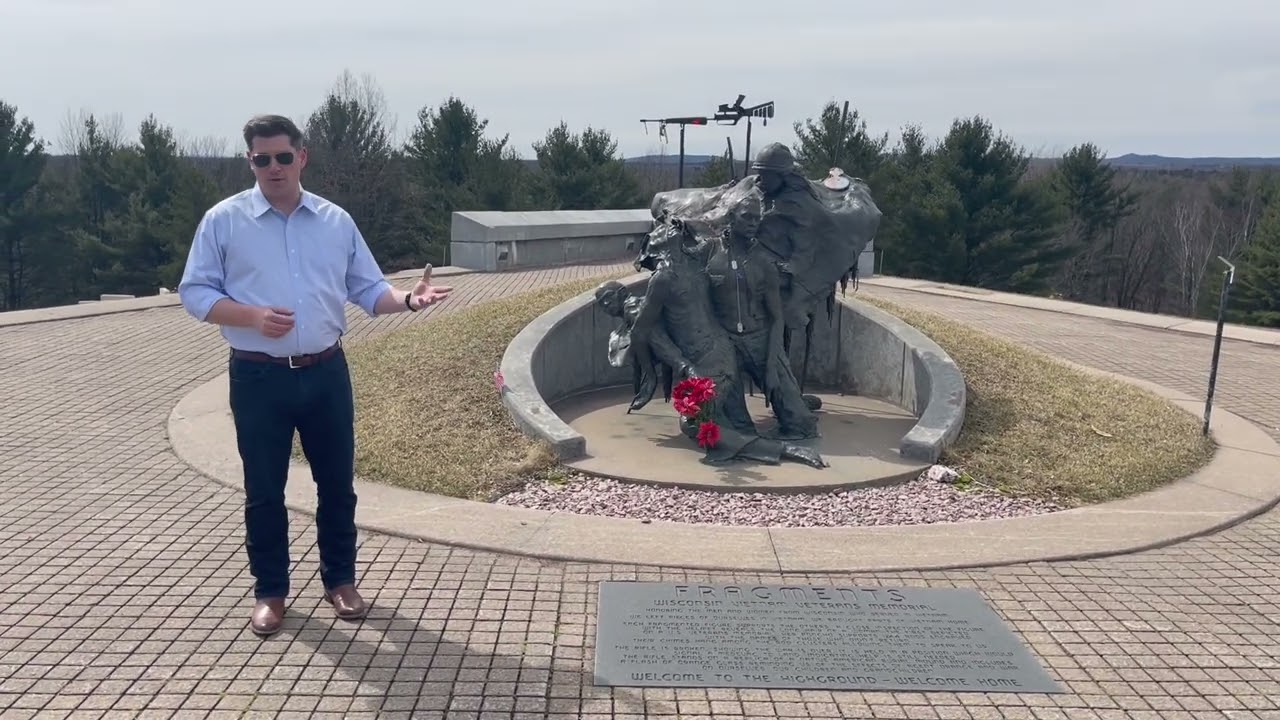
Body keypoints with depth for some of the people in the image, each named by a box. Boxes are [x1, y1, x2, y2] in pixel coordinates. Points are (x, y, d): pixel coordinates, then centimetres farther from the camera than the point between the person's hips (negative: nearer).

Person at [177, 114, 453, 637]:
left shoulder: (336, 221, 6)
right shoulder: (224, 220, -2)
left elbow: (367, 289, 6)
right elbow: (194, 293, -2)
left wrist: (407, 300, -14)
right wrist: (252, 316, -18)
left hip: (326, 373, 2)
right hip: (258, 377, -2)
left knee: (337, 482, 11)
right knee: (264, 490, 8)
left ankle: (340, 580, 28)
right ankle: (270, 592, 24)